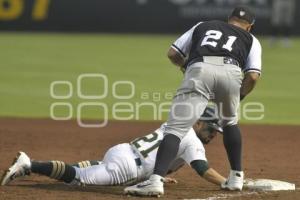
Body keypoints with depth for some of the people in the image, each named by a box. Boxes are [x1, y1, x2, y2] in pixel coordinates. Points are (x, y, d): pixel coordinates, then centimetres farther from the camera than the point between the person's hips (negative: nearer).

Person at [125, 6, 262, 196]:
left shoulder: (203, 26, 36)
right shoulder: (251, 39, 31)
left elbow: (173, 54, 28)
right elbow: (253, 76, 15)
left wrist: (187, 66, 48)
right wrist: (239, 97, 32)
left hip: (199, 70, -1)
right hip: (231, 72, 1)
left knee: (176, 128, -9)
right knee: (230, 122, 31)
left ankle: (155, 180, -27)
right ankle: (236, 177, 30)